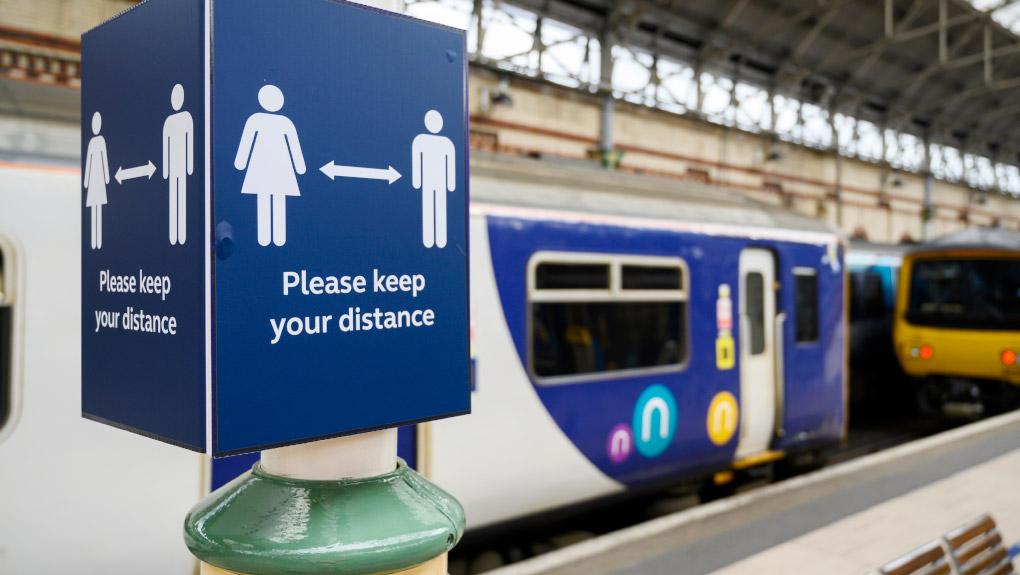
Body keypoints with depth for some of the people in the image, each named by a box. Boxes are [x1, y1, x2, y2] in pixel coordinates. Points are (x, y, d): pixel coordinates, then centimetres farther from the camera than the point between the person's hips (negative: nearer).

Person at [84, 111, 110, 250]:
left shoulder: (102, 140, -1)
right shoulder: (91, 142, 11)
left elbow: (105, 157, -4)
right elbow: (88, 161, 11)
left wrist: (107, 175, -7)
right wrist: (86, 180, 9)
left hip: (100, 175, -4)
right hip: (92, 177, 4)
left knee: (99, 207, -6)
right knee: (93, 208, 2)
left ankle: (99, 241, -6)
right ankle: (94, 241, 2)